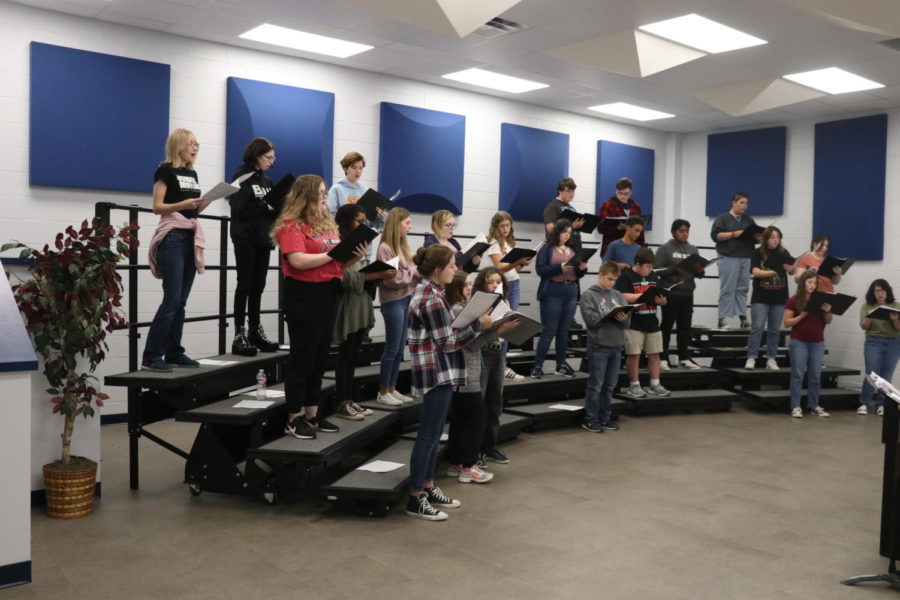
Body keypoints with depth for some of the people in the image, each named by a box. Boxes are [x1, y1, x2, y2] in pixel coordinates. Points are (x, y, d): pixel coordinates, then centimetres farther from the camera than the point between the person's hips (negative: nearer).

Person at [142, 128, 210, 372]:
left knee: (181, 301, 7)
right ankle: (150, 357, -8)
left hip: (191, 237, 8)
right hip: (172, 237, -7)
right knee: (171, 299, -13)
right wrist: (182, 204, -24)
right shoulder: (165, 170, -4)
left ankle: (174, 353, 13)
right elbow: (157, 207, -10)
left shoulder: (192, 173, 17)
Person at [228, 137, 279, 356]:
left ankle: (255, 331, 16)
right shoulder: (241, 175, -4)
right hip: (245, 237, -6)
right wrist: (266, 207, -18)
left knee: (258, 285, 9)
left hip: (263, 237, 6)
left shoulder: (266, 179, 17)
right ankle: (239, 335, -3)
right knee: (245, 284, -6)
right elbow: (239, 207, -15)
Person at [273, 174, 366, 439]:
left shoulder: (327, 224, 15)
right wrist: (333, 253, -18)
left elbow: (336, 263, 20)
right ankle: (294, 419, 7)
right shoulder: (291, 226, -9)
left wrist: (353, 257, 1)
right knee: (302, 358, -2)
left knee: (319, 358, 13)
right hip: (304, 296, -8)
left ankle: (312, 415, 22)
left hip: (328, 294, 8)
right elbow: (298, 261, -23)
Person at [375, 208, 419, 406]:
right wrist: (416, 272, -11)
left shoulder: (403, 246, 12)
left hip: (406, 300, 8)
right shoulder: (385, 248, -13)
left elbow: (409, 273, 11)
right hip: (393, 302, -8)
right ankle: (383, 392, 10)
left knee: (399, 349, 12)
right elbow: (392, 279, -18)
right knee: (391, 349, -1)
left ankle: (392, 389, 21)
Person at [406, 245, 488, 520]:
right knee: (428, 435, -3)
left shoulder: (428, 291, 11)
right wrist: (478, 324, -10)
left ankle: (428, 488, 26)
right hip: (437, 372, -10)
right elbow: (448, 341, -17)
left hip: (440, 372, 10)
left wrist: (473, 321, 7)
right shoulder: (432, 299, -19)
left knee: (433, 434, 16)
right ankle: (416, 499, 5)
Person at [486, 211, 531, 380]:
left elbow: (515, 268, 16)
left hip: (515, 284, 7)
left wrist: (523, 263, -5)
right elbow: (499, 267, -17)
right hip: (501, 285, -7)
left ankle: (502, 364, 10)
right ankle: (501, 365, -3)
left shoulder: (511, 242, 17)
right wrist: (517, 262, -31)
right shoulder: (493, 243, -4)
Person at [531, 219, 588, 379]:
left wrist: (582, 268, -6)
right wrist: (560, 267, -21)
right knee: (548, 331, -6)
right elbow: (540, 270, -10)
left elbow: (578, 274, 16)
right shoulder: (547, 249, 0)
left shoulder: (573, 250, 16)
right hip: (553, 293, -5)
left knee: (564, 331, 9)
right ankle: (537, 366, -2)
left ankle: (561, 365, 17)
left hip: (571, 293, 5)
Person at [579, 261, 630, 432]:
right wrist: (612, 312, -16)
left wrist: (623, 318, -16)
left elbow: (627, 321, 6)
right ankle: (591, 419, 8)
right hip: (598, 346, -5)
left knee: (610, 385, 12)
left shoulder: (618, 295, 11)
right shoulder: (588, 295, -3)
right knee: (596, 385, 0)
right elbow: (591, 318, -15)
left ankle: (605, 417, 22)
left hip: (616, 346, 5)